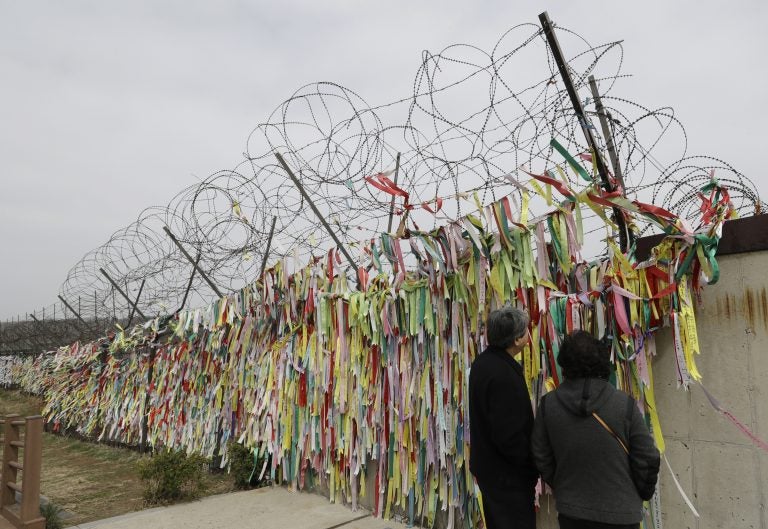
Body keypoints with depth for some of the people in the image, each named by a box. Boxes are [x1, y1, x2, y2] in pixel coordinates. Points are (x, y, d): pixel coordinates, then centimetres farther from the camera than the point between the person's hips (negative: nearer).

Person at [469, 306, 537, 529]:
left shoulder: (483, 362, 2)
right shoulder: (503, 375, -29)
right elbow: (509, 436, -28)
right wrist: (533, 465, -11)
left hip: (488, 464, 9)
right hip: (506, 473, -9)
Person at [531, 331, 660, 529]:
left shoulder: (548, 404, -10)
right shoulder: (625, 404, -16)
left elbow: (541, 459, -1)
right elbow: (647, 460, -9)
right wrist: (643, 493, 11)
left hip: (570, 513, 1)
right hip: (620, 513, -1)